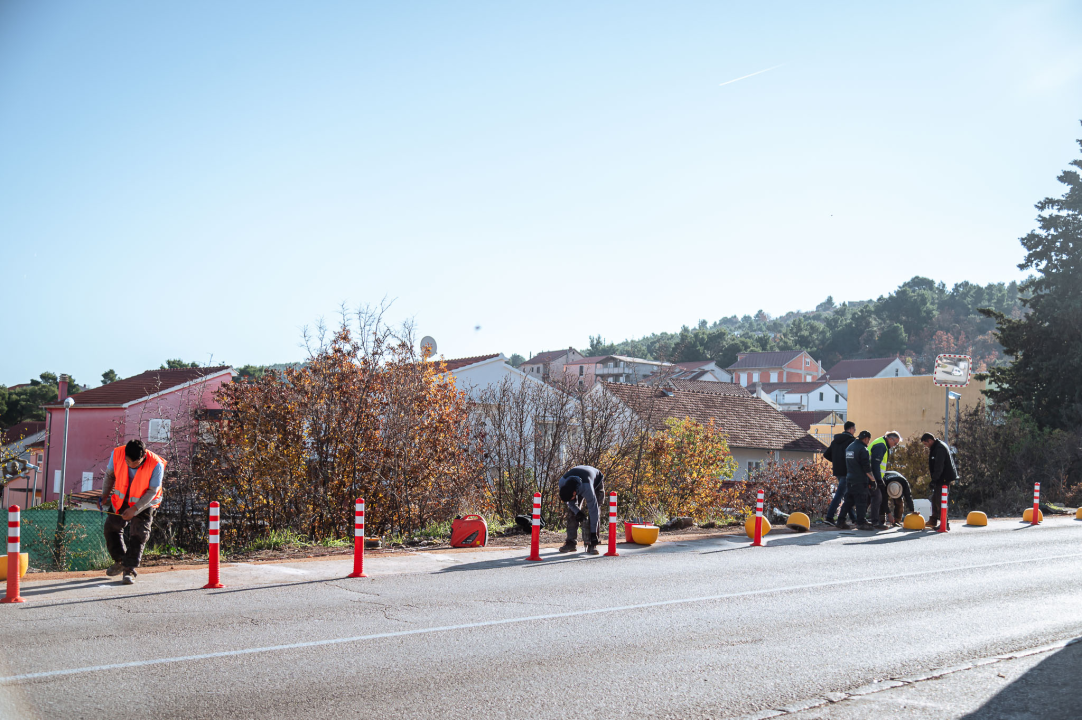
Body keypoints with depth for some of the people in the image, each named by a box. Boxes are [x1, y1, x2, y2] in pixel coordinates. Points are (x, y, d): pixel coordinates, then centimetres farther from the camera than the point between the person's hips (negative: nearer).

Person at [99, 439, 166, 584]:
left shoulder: (156, 465, -32)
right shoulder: (117, 454, -23)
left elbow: (152, 491, -22)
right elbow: (109, 474, -1)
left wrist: (135, 509, -27)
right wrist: (105, 495, -1)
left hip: (144, 503, -4)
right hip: (121, 500, 4)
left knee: (138, 534, -12)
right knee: (111, 526, 8)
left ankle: (129, 569, -7)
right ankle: (120, 561, 26)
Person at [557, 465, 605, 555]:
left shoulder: (587, 487, -47)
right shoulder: (562, 482, -34)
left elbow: (593, 510, -40)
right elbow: (570, 501, -15)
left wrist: (593, 533, -37)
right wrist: (577, 512, -30)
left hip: (596, 483, -4)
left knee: (594, 511, -19)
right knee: (572, 511, -7)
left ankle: (591, 545, -18)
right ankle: (571, 542, -2)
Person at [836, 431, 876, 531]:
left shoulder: (849, 448, 15)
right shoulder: (862, 449, -12)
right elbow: (866, 467, -15)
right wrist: (872, 479, -9)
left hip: (849, 479, 8)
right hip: (860, 480, -8)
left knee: (848, 501, 11)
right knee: (861, 502, -2)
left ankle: (840, 521, 9)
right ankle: (860, 523, 0)